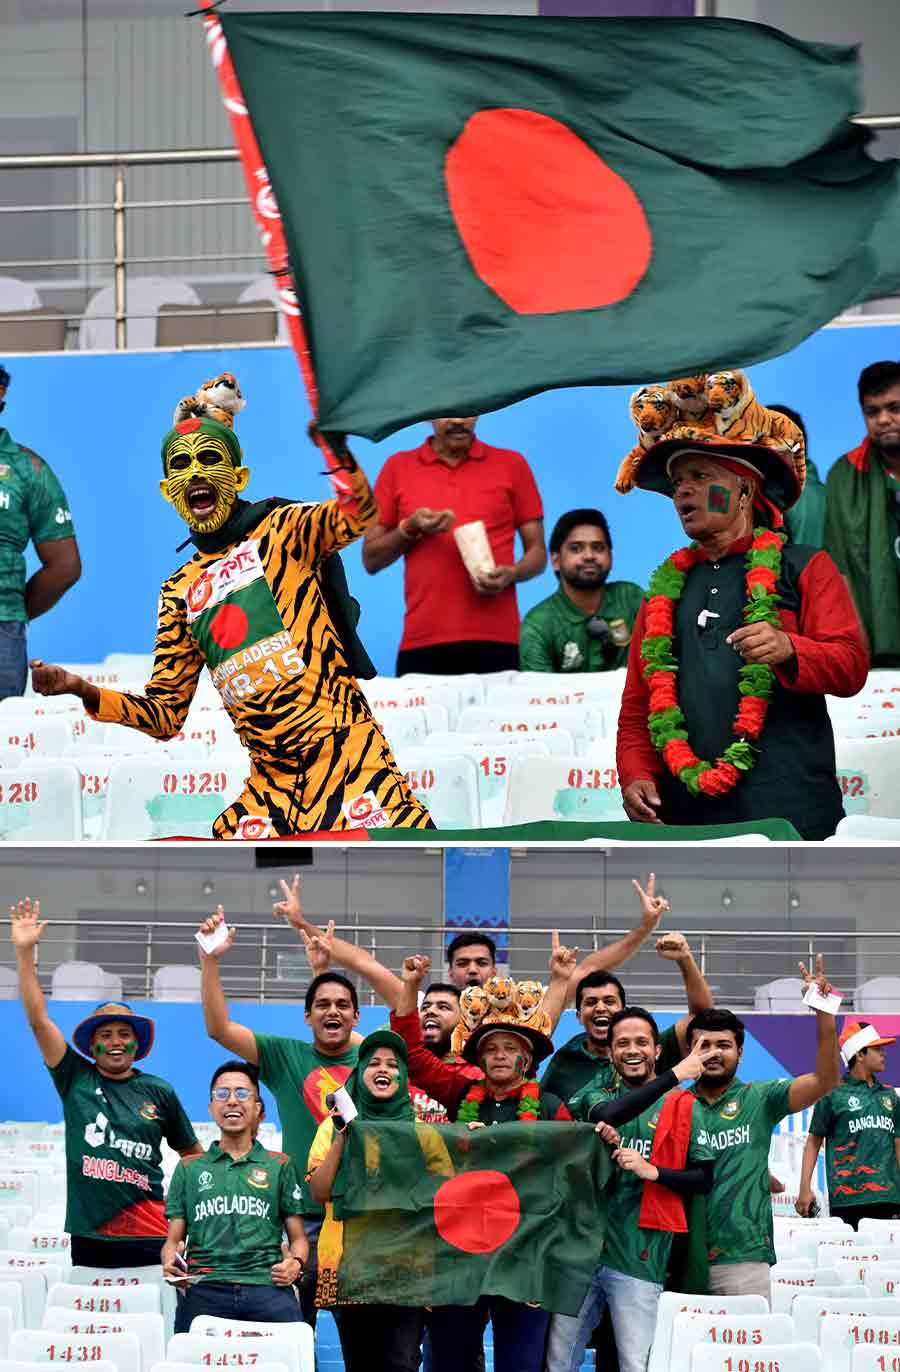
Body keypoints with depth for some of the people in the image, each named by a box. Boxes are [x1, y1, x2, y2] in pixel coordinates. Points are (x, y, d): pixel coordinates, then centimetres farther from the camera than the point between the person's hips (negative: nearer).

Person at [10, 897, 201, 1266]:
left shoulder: (159, 1092, 7)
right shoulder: (76, 1079, 6)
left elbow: (192, 1153, 18)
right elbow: (38, 1019, 1)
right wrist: (24, 951, -5)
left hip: (149, 1236, 0)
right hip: (89, 1235, 1)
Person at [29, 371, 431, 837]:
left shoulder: (281, 529, 7)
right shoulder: (180, 590, 20)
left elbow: (358, 515, -16)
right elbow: (165, 715, 20)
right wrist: (84, 691, 5)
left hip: (340, 745, -5)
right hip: (271, 779, 5)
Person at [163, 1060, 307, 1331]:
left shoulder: (279, 1166, 21)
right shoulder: (189, 1169, 22)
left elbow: (297, 1238, 19)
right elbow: (173, 1240, 19)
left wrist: (296, 1262, -3)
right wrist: (170, 1264, -3)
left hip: (267, 1286, 0)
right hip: (204, 1288, 0)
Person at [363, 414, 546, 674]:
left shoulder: (512, 465, 8)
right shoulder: (398, 468, 9)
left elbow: (537, 551, 11)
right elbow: (371, 560, 11)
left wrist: (512, 574, -10)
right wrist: (410, 529, -7)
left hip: (495, 640, 0)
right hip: (422, 642, 1)